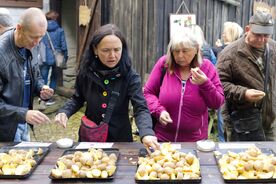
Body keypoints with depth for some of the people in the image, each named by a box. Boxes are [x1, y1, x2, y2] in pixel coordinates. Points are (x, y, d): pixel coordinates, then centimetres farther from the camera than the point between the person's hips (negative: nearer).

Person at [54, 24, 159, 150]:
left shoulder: (130, 77, -16)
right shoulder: (86, 72, -8)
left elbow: (141, 108, -24)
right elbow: (78, 99, 8)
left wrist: (147, 133, -42)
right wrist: (64, 112, -12)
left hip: (120, 137, -2)